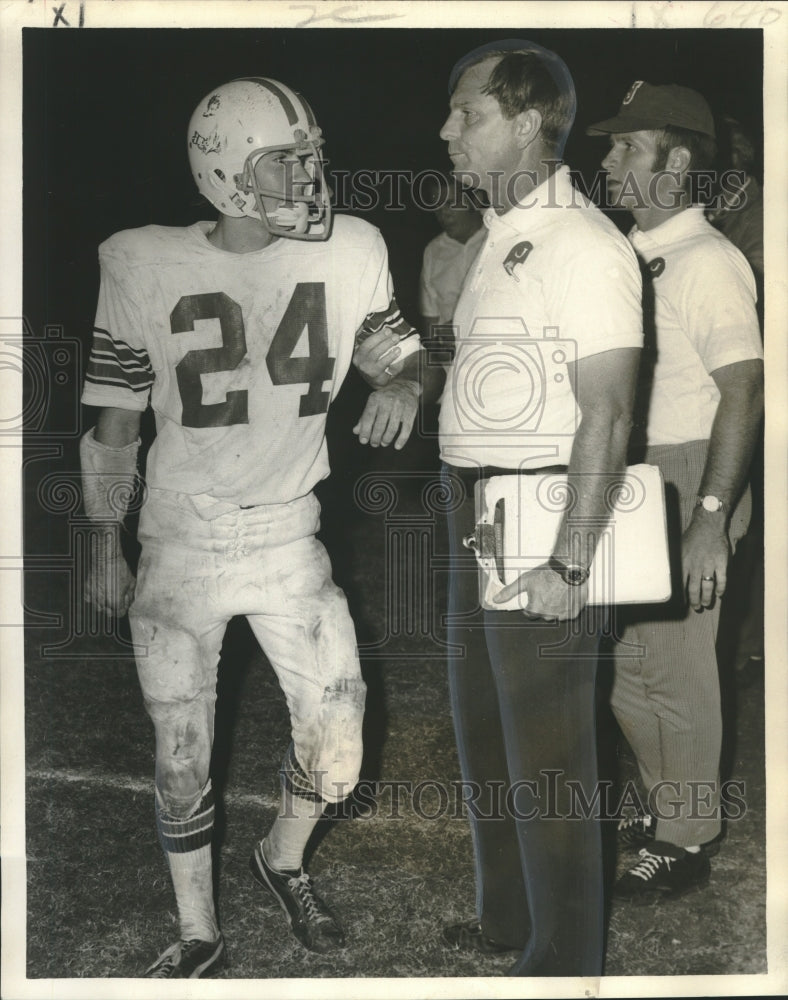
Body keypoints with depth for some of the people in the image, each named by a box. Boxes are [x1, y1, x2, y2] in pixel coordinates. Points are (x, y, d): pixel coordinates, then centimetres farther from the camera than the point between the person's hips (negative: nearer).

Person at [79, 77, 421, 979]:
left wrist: (400, 386, -14)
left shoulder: (350, 252, -5)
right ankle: (197, 933, 29)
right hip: (180, 548, -1)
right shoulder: (144, 267, -9)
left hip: (289, 538, 2)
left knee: (336, 721, 2)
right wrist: (106, 548, 3)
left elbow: (399, 349, 11)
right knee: (181, 751, 7)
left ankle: (284, 860, 36)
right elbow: (114, 421, 0)